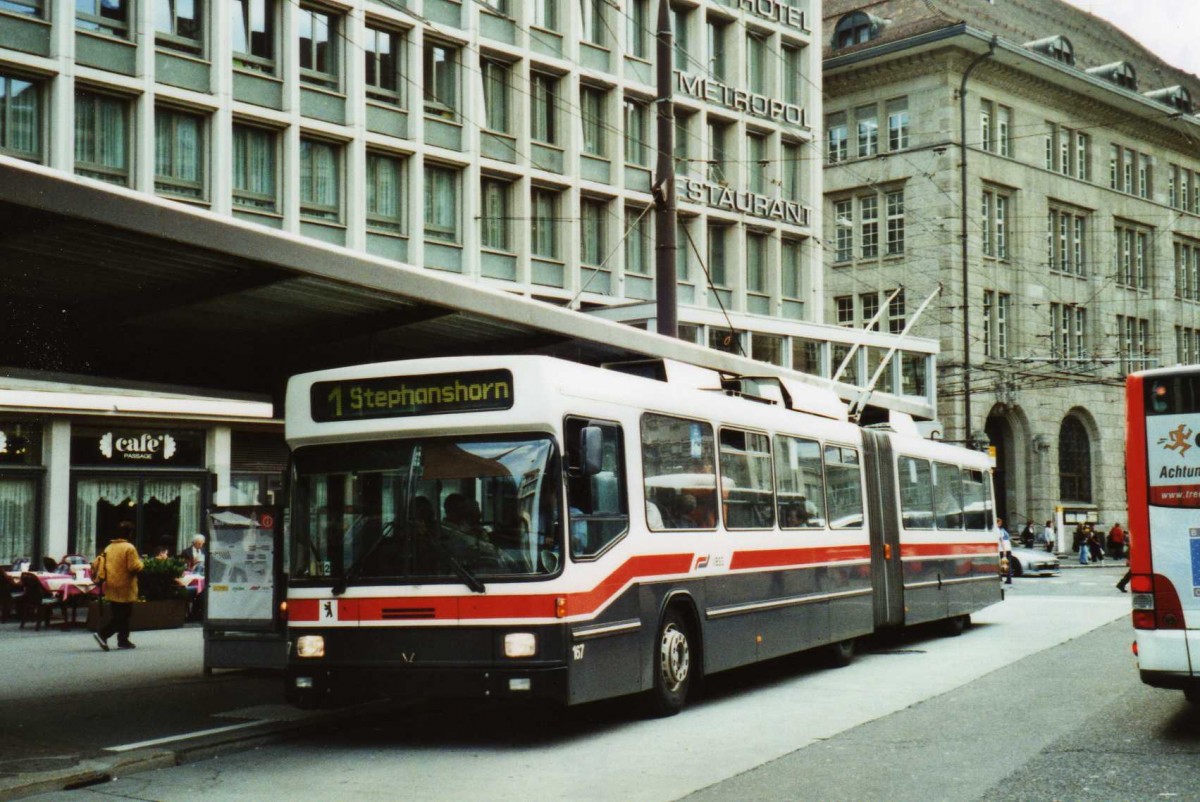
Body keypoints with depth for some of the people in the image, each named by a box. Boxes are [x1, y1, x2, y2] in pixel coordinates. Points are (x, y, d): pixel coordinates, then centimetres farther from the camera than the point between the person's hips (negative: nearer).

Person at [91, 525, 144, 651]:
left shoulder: (108, 548, 10)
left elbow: (97, 564, 10)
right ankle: (102, 634, -15)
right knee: (123, 616, -2)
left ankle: (123, 640, 19)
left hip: (111, 588, 8)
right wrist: (140, 563, 0)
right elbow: (134, 567, -18)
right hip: (124, 589, -8)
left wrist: (101, 577, 19)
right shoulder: (129, 548, -13)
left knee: (119, 615, 15)